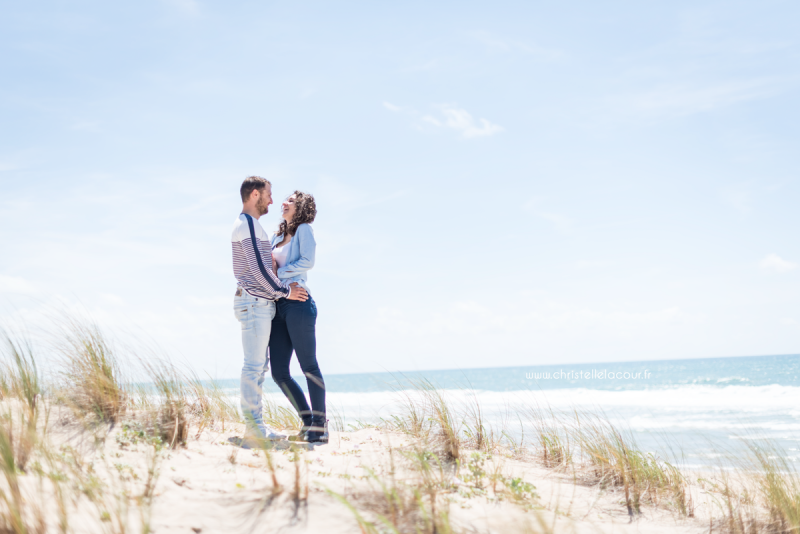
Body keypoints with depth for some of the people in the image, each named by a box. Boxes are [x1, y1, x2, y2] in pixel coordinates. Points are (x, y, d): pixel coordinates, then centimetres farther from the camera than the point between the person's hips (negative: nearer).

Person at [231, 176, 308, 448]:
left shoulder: (250, 224, 21)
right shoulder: (248, 224, -12)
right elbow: (260, 269, -18)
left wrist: (285, 287, 11)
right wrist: (286, 291, -9)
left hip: (259, 304, 11)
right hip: (254, 303, -11)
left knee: (258, 366, 11)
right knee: (254, 367, -9)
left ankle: (257, 427, 16)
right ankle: (253, 431, -8)